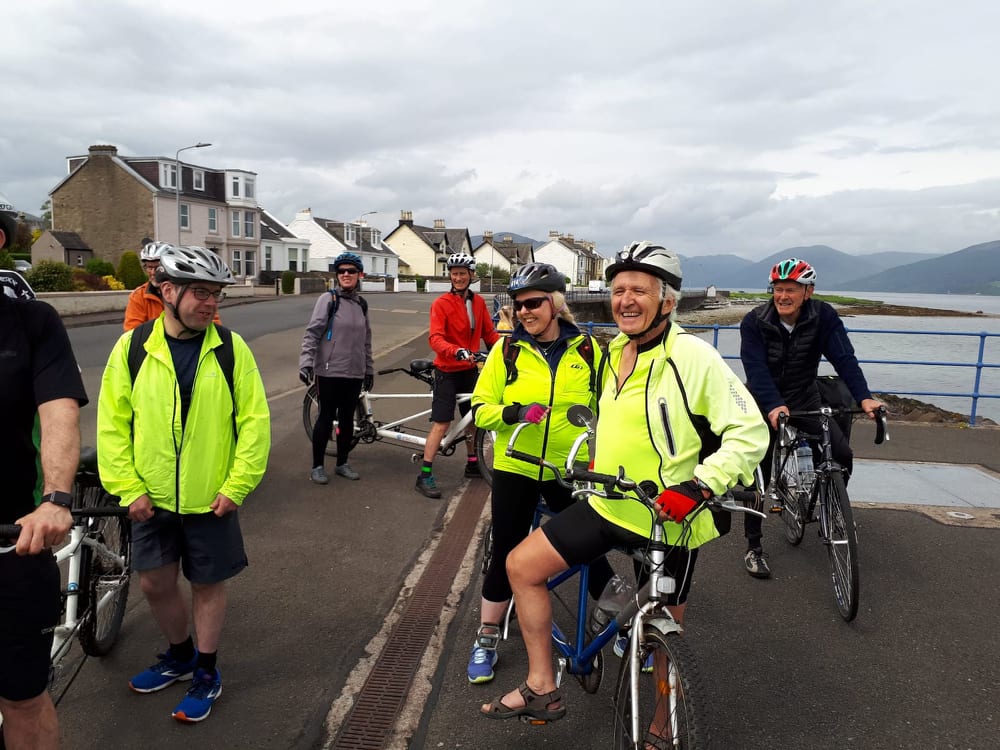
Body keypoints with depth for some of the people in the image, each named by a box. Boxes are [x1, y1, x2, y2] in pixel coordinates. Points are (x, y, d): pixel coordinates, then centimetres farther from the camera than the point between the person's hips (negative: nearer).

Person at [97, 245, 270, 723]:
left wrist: (236, 487, -10)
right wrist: (128, 488, -6)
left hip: (211, 499, -2)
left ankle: (206, 673, 31)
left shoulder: (231, 348, -9)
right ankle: (179, 656, 40)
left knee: (208, 583, 11)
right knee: (155, 583, 13)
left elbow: (255, 421, -7)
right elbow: (112, 423, -1)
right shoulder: (132, 347, -5)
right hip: (151, 498, 2)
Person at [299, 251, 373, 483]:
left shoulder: (361, 304, 11)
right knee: (326, 417, 2)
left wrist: (369, 369, 19)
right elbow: (312, 332, -10)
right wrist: (306, 361, -21)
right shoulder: (328, 299, -6)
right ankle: (317, 466, 14)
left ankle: (342, 463, 25)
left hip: (354, 373, 5)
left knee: (347, 419, 12)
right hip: (329, 371, -5)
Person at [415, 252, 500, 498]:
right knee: (441, 423, -8)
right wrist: (458, 351, -41)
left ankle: (473, 463, 34)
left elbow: (489, 333, 9)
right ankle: (425, 475, -3)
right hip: (447, 371, -6)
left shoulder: (478, 302, 3)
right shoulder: (441, 303, -14)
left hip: (470, 370, 6)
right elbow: (435, 339, -24)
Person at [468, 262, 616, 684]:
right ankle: (486, 640, 25)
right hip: (516, 468, 0)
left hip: (570, 470, 1)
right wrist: (513, 412, -22)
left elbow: (605, 403, 11)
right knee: (506, 555, 6)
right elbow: (480, 408, -4)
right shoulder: (507, 349, -4)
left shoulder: (586, 349, -1)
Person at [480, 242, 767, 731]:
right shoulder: (614, 352, 4)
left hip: (669, 521, -6)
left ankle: (663, 730, 38)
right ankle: (542, 689, 15)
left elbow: (750, 432, -20)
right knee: (522, 565, 2)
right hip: (607, 505, 7)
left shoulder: (692, 358, -19)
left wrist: (698, 486, -29)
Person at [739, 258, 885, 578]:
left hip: (805, 400, 2)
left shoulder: (824, 317, -12)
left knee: (842, 454, -15)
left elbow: (844, 358, -20)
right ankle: (753, 547, 10)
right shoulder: (754, 322, -18)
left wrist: (864, 397, -36)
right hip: (765, 404, -2)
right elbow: (756, 369, -27)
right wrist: (774, 407, -43)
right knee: (758, 473, -3)